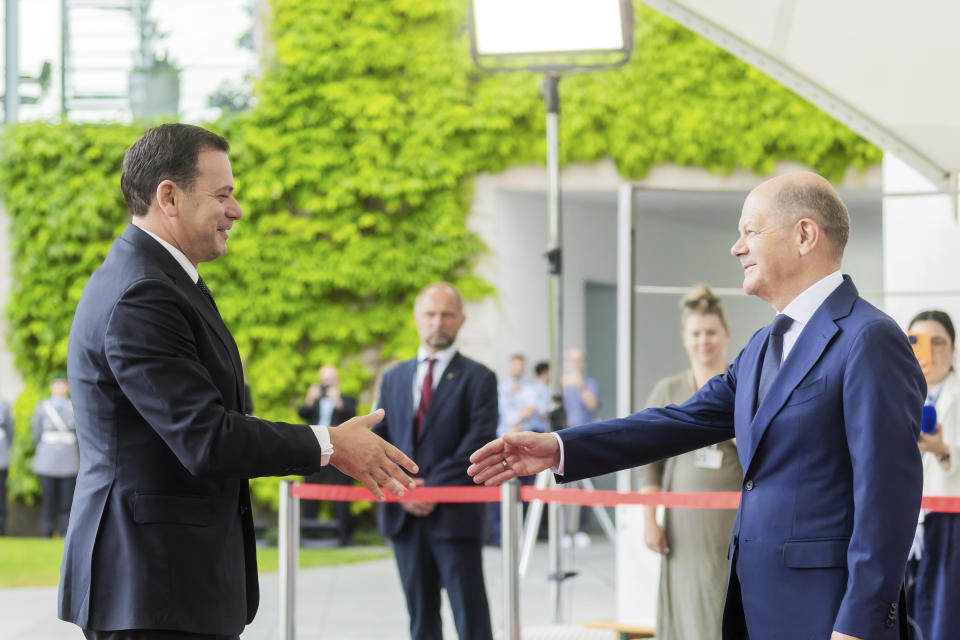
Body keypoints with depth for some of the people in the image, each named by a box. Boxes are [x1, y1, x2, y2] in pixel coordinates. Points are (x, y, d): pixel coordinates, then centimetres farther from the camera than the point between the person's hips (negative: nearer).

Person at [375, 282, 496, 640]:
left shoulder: (477, 379, 1)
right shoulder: (394, 379, 16)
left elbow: (479, 443, -8)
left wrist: (433, 488, -14)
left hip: (455, 516, -5)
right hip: (404, 517, 5)